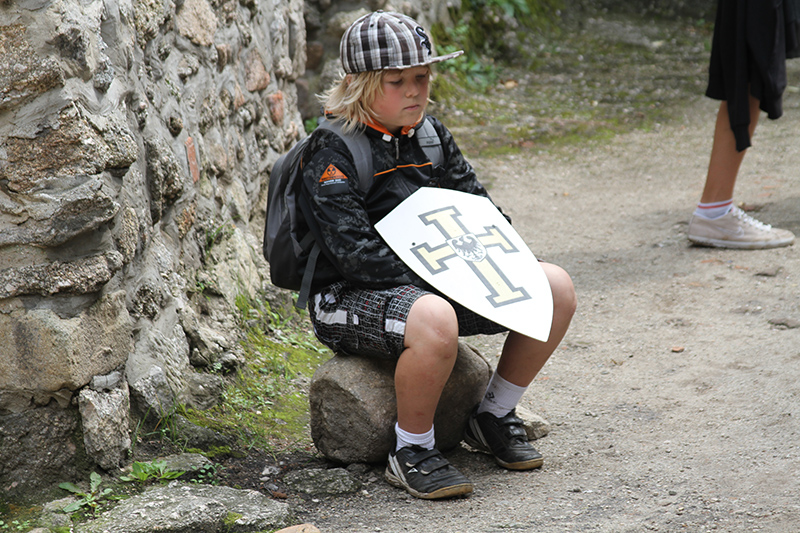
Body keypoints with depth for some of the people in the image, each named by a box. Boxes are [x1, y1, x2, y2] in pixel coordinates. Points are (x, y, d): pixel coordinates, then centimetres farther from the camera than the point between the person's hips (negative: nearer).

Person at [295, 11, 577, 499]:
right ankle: (412, 453, -18)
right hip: (350, 295, -8)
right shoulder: (332, 153, -12)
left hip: (435, 281, 8)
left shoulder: (430, 134, 11)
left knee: (556, 288, -6)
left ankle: (495, 417, 9)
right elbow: (355, 252, -21)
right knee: (434, 321, -42)